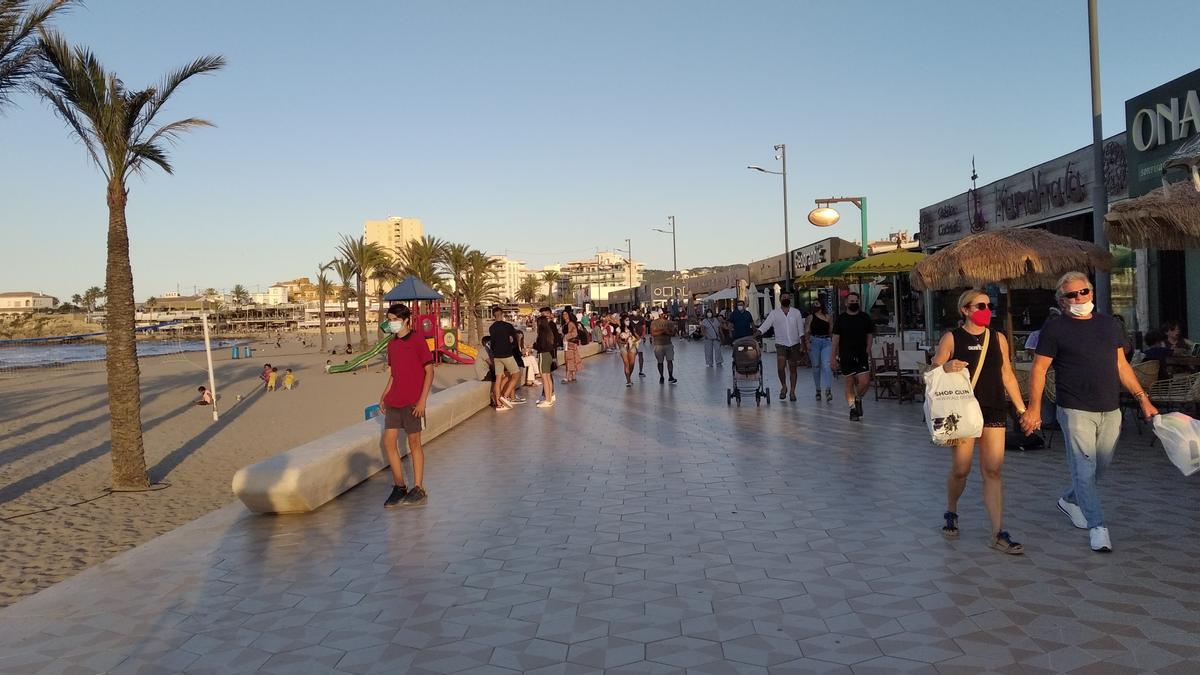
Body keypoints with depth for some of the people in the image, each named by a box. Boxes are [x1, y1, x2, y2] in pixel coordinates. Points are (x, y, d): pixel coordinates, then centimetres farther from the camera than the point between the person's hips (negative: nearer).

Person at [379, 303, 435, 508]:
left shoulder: (417, 341, -8)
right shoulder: (391, 344, 12)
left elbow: (429, 371, -9)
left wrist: (422, 400, -15)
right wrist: (384, 395, 9)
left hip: (412, 403, -6)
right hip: (393, 402, 6)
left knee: (414, 443, 2)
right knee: (389, 442, 4)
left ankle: (418, 489, 12)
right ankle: (399, 487, 16)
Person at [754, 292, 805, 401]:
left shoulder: (796, 312, 5)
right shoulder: (774, 313, 2)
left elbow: (801, 330, 7)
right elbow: (764, 326, -6)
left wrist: (803, 343, -2)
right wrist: (754, 335, -20)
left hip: (794, 344, 1)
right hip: (781, 344, -1)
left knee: (793, 369, 5)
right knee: (781, 367, -16)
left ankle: (792, 392, 14)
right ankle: (783, 386, 8)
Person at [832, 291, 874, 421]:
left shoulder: (865, 318, 5)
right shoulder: (840, 319, 1)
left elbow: (869, 336, 11)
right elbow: (835, 339, 1)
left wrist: (868, 353, 2)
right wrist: (832, 358, -3)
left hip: (862, 356, 1)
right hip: (845, 357, -1)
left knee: (864, 382, -11)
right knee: (849, 383, 4)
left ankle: (858, 399, 19)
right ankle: (852, 408, 18)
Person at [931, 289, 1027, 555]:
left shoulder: (998, 338, 9)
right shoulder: (951, 338, -1)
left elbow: (1007, 375, 13)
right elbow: (933, 371, 0)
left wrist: (1022, 409, 10)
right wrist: (947, 367, -23)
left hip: (994, 411, 3)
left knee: (993, 471, -1)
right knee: (960, 469, 2)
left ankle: (998, 533, 2)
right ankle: (951, 514, 29)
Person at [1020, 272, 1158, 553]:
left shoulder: (1109, 324, 12)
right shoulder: (1055, 328, -4)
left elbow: (1121, 365, 17)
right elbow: (1039, 369, -5)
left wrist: (1143, 399, 12)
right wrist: (1034, 408, -11)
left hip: (1110, 410, 5)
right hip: (1076, 411, -5)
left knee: (1100, 466, 13)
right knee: (1085, 468, -5)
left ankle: (1069, 500, 36)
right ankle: (1098, 527, 2)